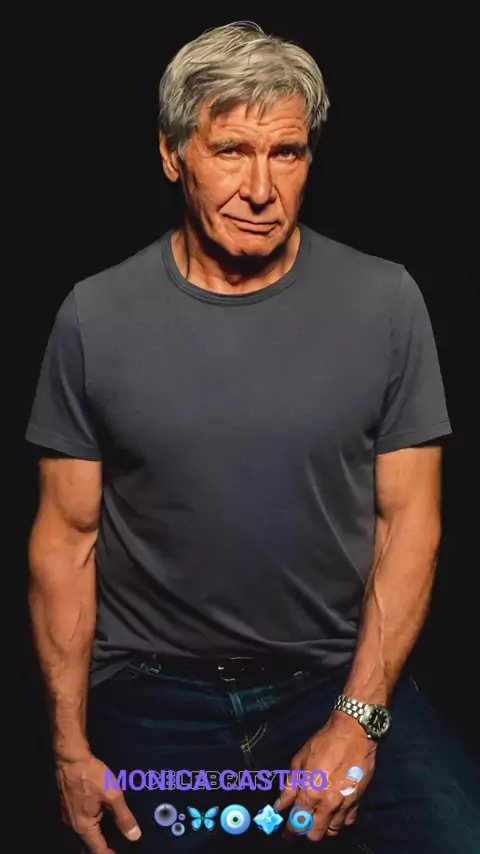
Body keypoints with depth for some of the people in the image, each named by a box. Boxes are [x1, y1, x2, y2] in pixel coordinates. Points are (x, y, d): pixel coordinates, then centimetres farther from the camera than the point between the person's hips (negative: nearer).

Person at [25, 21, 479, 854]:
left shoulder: (384, 300, -6)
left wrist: (359, 716, -10)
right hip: (150, 694, 1)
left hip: (336, 675, 0)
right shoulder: (95, 316, -6)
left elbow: (409, 520, -4)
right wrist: (70, 746, -3)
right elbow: (66, 538, -2)